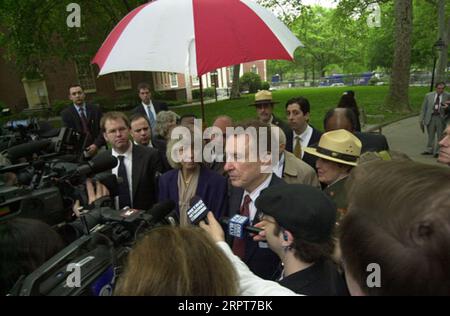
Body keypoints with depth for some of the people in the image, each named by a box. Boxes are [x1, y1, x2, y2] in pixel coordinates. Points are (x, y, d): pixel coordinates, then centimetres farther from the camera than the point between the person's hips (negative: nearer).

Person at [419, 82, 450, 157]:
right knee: (431, 135, 12)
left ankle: (437, 152, 10)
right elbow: (424, 108, 7)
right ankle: (429, 150, 23)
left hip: (441, 118, -2)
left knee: (440, 136, 2)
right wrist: (421, 119, 4)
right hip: (430, 118, 2)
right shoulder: (428, 95, 5)